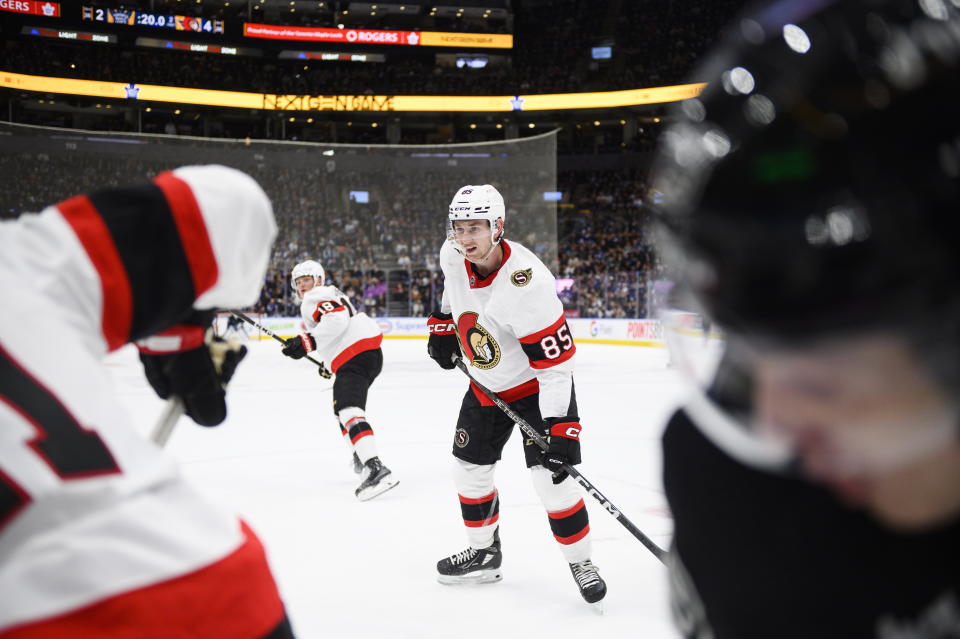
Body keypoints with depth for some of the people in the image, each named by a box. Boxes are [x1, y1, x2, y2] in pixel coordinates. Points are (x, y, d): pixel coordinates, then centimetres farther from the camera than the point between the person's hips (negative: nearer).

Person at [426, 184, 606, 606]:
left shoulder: (527, 283, -34)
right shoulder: (453, 256, -13)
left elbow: (556, 361, -33)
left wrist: (559, 427, -35)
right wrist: (442, 325, 13)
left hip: (536, 384, -7)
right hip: (486, 384, 7)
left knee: (549, 476, -14)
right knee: (469, 469, 11)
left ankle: (580, 562, 7)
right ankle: (484, 553, 31)